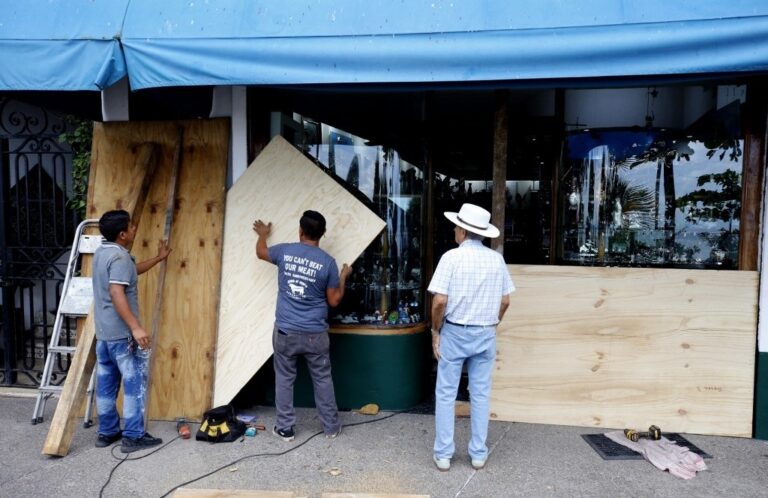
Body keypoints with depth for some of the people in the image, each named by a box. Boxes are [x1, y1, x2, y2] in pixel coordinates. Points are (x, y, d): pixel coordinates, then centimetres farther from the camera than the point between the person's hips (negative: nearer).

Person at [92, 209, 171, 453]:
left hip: (103, 331, 10)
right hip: (122, 333, -10)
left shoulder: (102, 253, 13)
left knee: (106, 383, 14)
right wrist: (136, 327, -31)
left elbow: (132, 270, 29)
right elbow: (117, 293, -28)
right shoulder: (119, 257, -18)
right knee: (135, 382, -2)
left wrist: (158, 258, 38)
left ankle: (107, 432, 24)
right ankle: (133, 436, 2)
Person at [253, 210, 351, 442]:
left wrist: (263, 234, 40)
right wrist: (343, 277, 14)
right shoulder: (328, 262, -8)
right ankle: (331, 427, 25)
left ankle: (285, 428, 23)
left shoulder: (284, 251, -4)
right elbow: (334, 301, 0)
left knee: (284, 379, 15)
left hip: (285, 332, 1)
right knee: (322, 380, 14)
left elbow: (260, 252, 20)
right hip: (315, 334, 0)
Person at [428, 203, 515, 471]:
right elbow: (505, 301, 5)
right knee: (480, 394, 12)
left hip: (454, 333, -3)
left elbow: (440, 301, -16)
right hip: (485, 335, 3)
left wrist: (436, 331, -3)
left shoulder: (452, 257, -12)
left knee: (446, 394, 8)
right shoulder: (496, 259, 0)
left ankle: (443, 454, 16)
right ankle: (479, 454, 22)